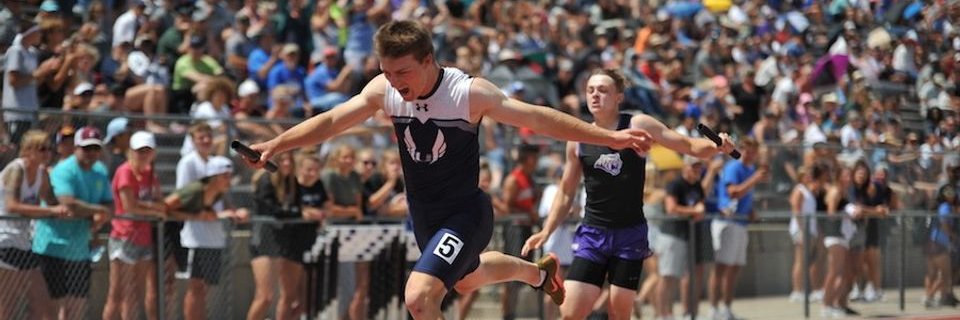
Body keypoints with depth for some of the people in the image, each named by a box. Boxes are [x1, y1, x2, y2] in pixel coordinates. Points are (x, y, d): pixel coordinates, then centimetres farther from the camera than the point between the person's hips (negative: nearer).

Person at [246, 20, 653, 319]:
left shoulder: (469, 92, -25)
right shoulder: (383, 91, -12)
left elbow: (538, 118, -22)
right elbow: (332, 120, -10)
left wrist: (610, 137, -24)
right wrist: (275, 145, -21)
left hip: (464, 213, -7)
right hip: (424, 214, 7)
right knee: (467, 279, 32)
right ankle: (538, 271, 62)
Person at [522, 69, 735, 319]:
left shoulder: (638, 126, -4)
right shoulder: (578, 140, 4)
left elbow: (690, 146, -5)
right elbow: (566, 192, 15)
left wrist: (716, 147, -26)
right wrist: (547, 231, 6)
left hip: (630, 234, -2)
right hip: (592, 233, 2)